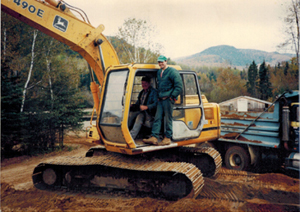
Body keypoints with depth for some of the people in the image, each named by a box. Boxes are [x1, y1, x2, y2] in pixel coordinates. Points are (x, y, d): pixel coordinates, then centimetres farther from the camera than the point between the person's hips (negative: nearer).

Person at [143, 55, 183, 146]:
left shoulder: (172, 71, -7)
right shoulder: (159, 72, 16)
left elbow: (179, 86, -10)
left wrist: (172, 97, -12)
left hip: (168, 99, -8)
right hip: (160, 99, 8)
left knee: (168, 119, -1)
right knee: (157, 118, 3)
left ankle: (167, 138, 7)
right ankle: (154, 137, 4)